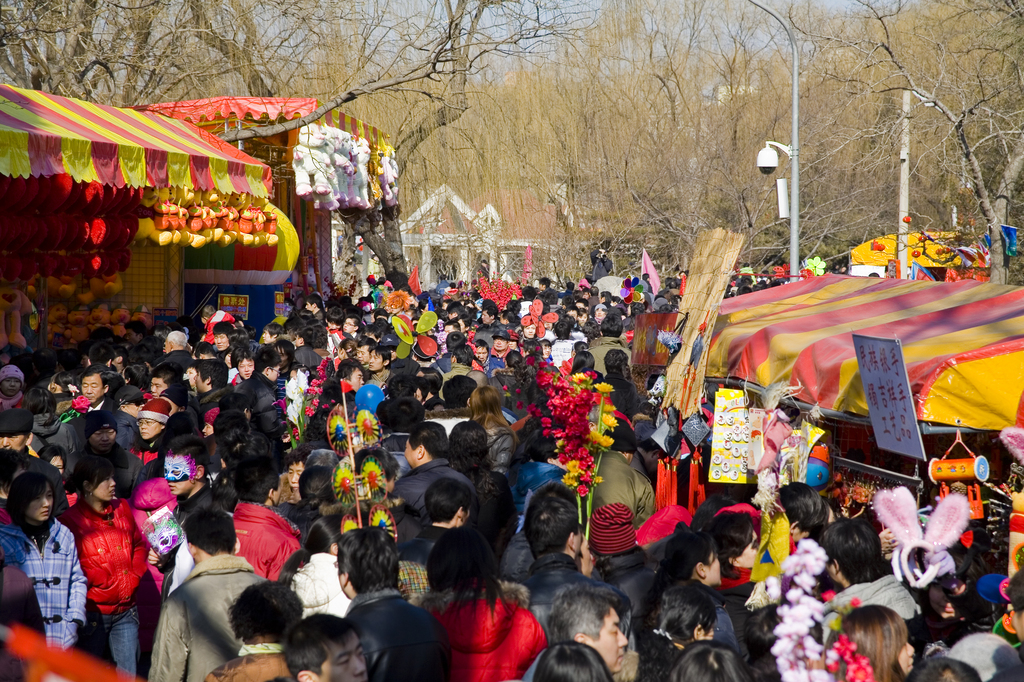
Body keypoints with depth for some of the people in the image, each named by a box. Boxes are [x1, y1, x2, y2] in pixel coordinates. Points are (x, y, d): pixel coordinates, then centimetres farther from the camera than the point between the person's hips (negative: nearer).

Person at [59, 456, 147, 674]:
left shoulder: (122, 509, 8)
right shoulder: (71, 520, -10)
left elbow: (139, 545, 14)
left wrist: (133, 577, -1)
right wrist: (110, 583, -14)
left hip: (127, 610, 5)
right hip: (94, 612, -5)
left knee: (128, 673, 7)